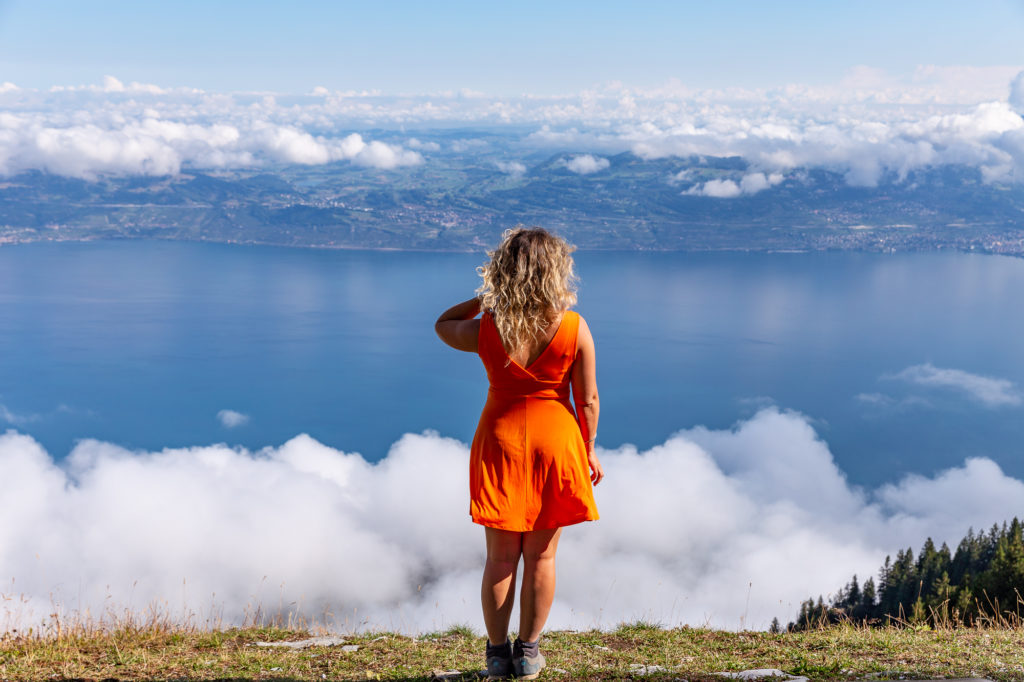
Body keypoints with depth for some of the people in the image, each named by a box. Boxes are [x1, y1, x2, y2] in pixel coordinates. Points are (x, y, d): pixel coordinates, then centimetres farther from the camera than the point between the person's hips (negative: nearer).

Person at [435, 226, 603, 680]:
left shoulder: (485, 329, -13)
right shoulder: (575, 328, -15)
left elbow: (443, 325, 10)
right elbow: (588, 399, -8)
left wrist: (484, 299, 4)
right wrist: (588, 450, 6)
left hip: (500, 441, 0)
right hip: (555, 440, 0)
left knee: (501, 557, 12)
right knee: (541, 556, 13)